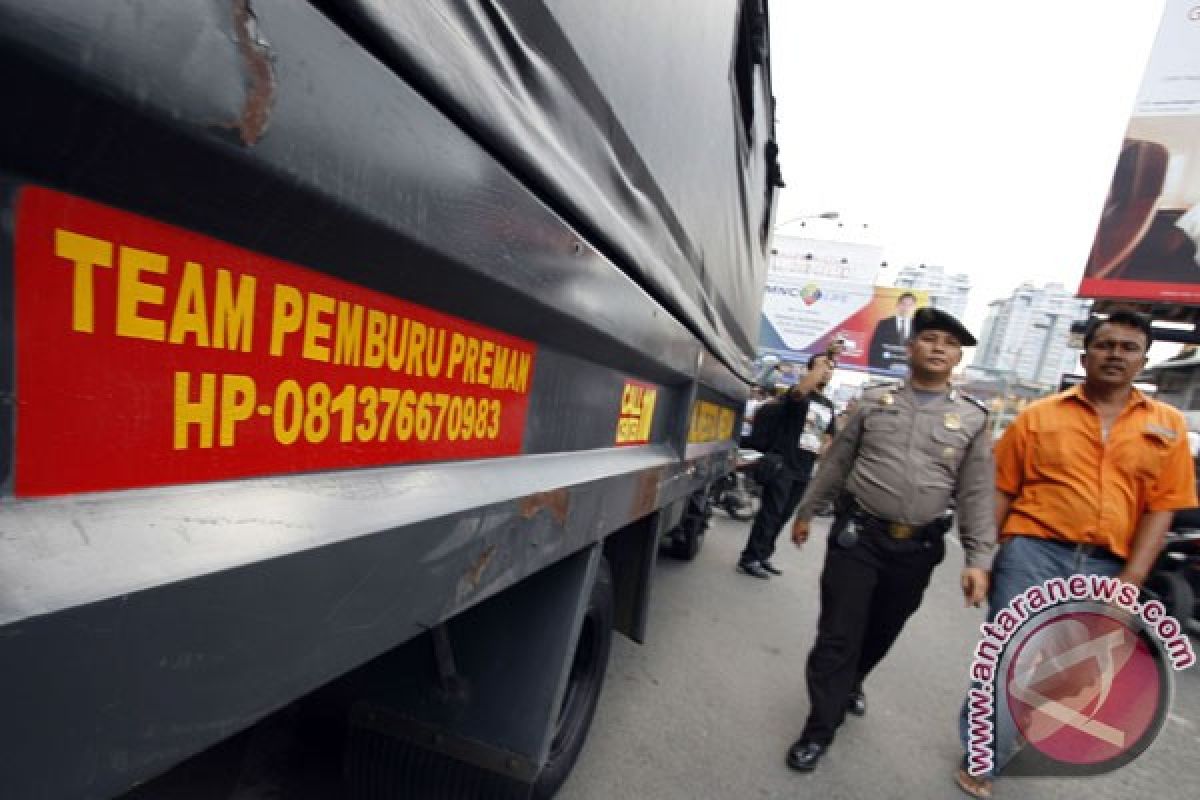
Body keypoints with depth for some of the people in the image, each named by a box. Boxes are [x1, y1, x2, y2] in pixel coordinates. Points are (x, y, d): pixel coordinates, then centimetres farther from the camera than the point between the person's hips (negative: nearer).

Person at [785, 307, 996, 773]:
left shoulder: (973, 419, 4)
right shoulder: (874, 402, 2)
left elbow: (977, 495, 2)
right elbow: (835, 464, 6)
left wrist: (978, 560, -6)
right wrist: (806, 512, 9)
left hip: (918, 547, 2)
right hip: (858, 534, -1)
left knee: (882, 633, 19)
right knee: (838, 634, 0)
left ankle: (851, 684, 47)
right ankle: (819, 730, 15)